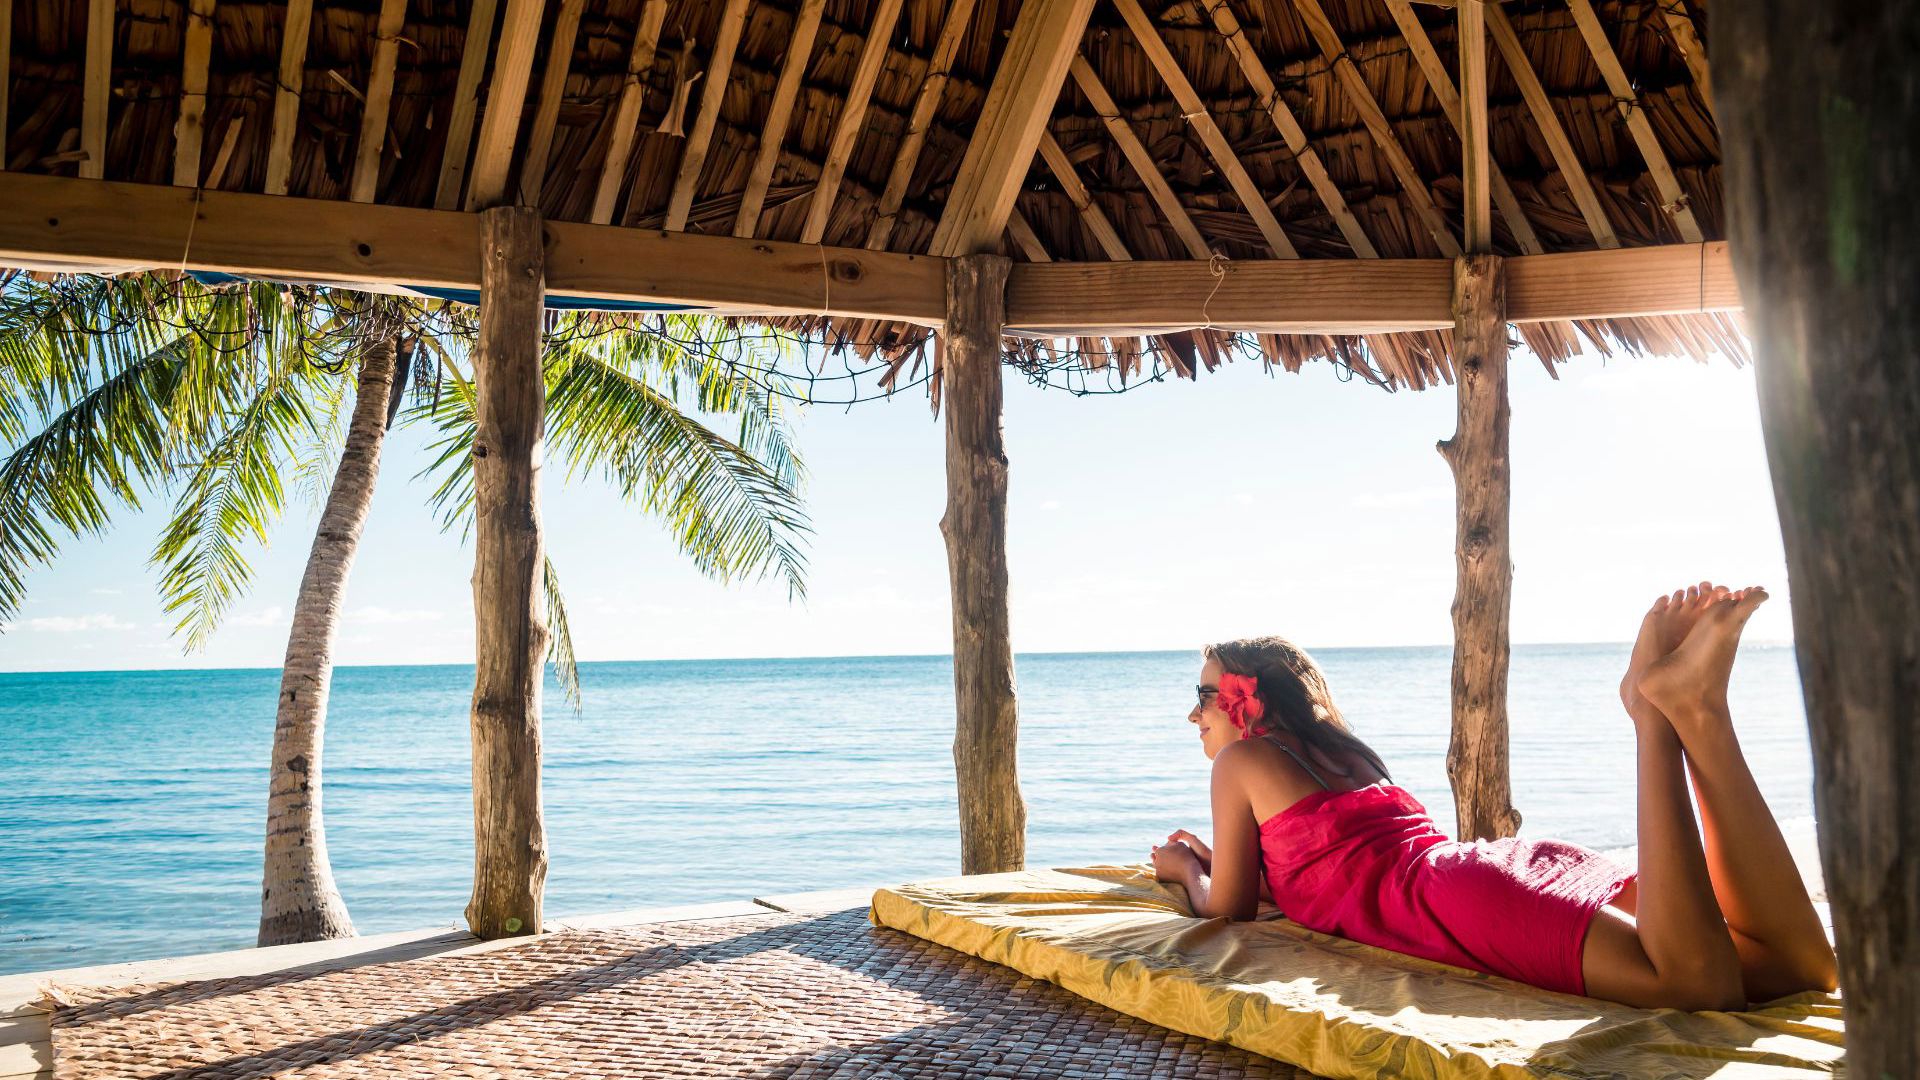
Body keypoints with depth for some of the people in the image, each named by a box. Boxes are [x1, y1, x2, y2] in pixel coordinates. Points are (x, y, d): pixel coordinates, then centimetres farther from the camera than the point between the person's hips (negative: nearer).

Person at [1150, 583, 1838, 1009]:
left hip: (1454, 899, -7)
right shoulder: (1349, 754, 37)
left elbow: (1229, 907, 16)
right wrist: (1217, 856, 57)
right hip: (1535, 862, 8)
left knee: (1700, 981, -31)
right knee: (1799, 965, -9)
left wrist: (1185, 868, 39)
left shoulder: (1241, 762, 15)